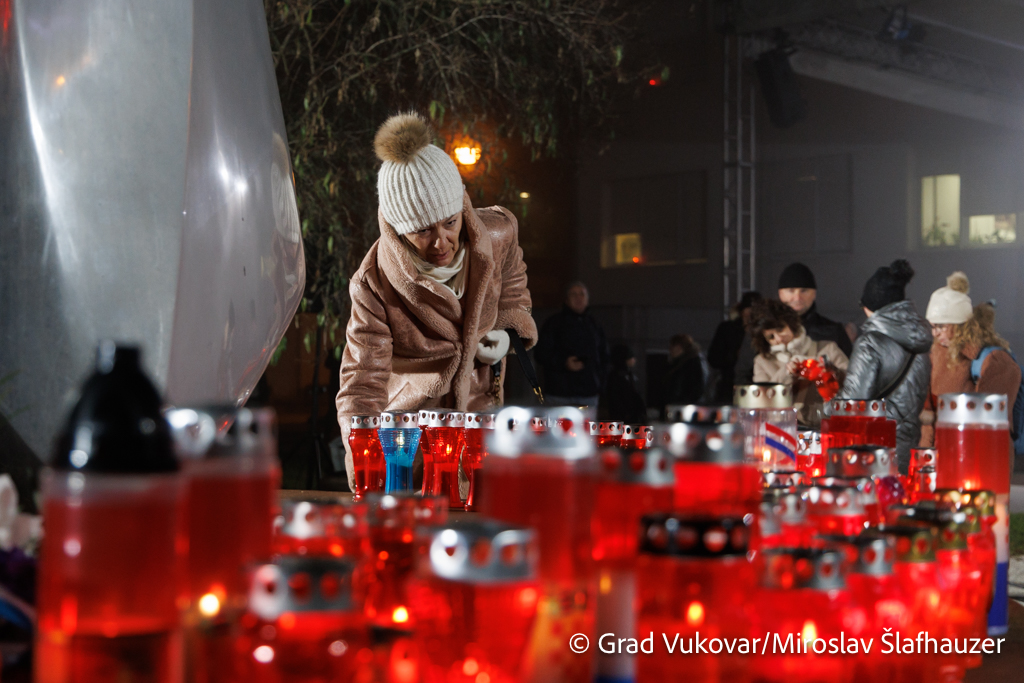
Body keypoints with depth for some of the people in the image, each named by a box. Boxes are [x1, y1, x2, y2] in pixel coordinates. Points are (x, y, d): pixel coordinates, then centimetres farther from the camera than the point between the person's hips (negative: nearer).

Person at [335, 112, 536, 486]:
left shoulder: (497, 234, -11)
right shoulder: (374, 284, -20)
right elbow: (362, 382, -23)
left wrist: (506, 328, -2)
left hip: (482, 409, 2)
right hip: (409, 415, -2)